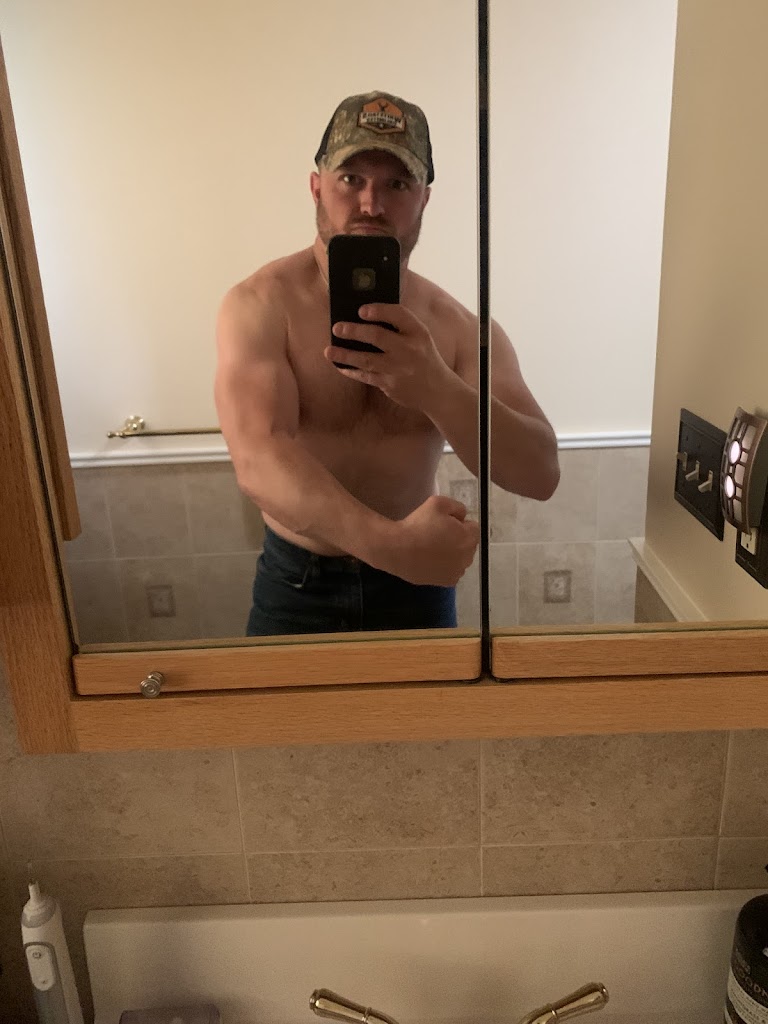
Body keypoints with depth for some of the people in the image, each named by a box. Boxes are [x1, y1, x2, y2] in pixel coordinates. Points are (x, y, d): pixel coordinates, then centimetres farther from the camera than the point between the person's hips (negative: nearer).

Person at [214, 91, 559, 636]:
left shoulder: (459, 327, -8)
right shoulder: (259, 304, -15)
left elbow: (541, 474, -19)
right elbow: (260, 460, -30)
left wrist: (434, 387, -37)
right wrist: (388, 541, -46)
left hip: (419, 580, 2)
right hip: (297, 586, -1)